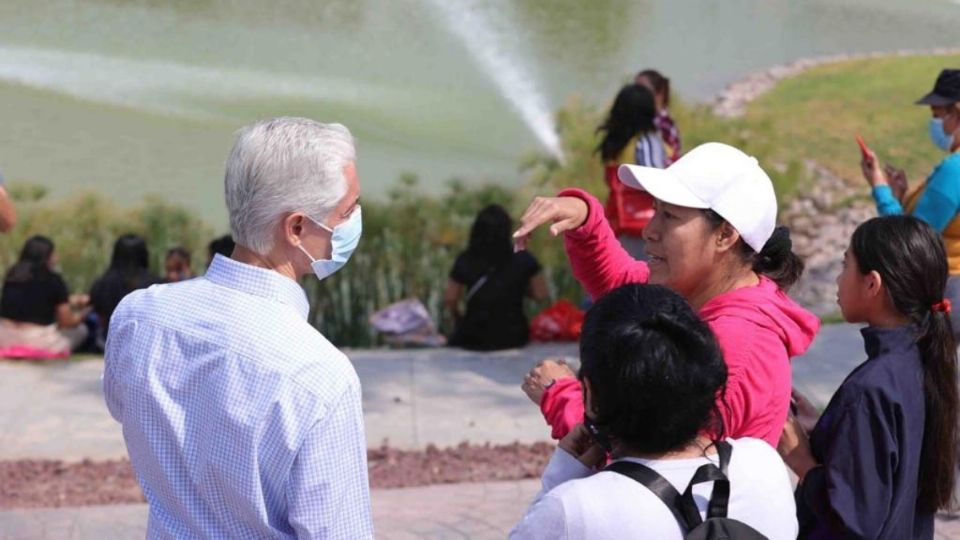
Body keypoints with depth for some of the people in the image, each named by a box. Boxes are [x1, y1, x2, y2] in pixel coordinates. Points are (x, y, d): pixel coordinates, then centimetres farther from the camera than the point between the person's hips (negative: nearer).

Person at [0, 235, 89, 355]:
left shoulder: (12, 275, 8)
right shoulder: (53, 281, -8)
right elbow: (67, 322, 0)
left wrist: (71, 300, 30)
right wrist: (83, 314, 23)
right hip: (36, 341, -5)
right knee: (80, 329, 20)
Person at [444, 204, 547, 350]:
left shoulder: (465, 261, -10)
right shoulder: (523, 260, -11)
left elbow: (450, 300, -2)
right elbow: (540, 294, -2)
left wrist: (458, 317, 18)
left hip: (475, 339, 0)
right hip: (513, 338, 0)